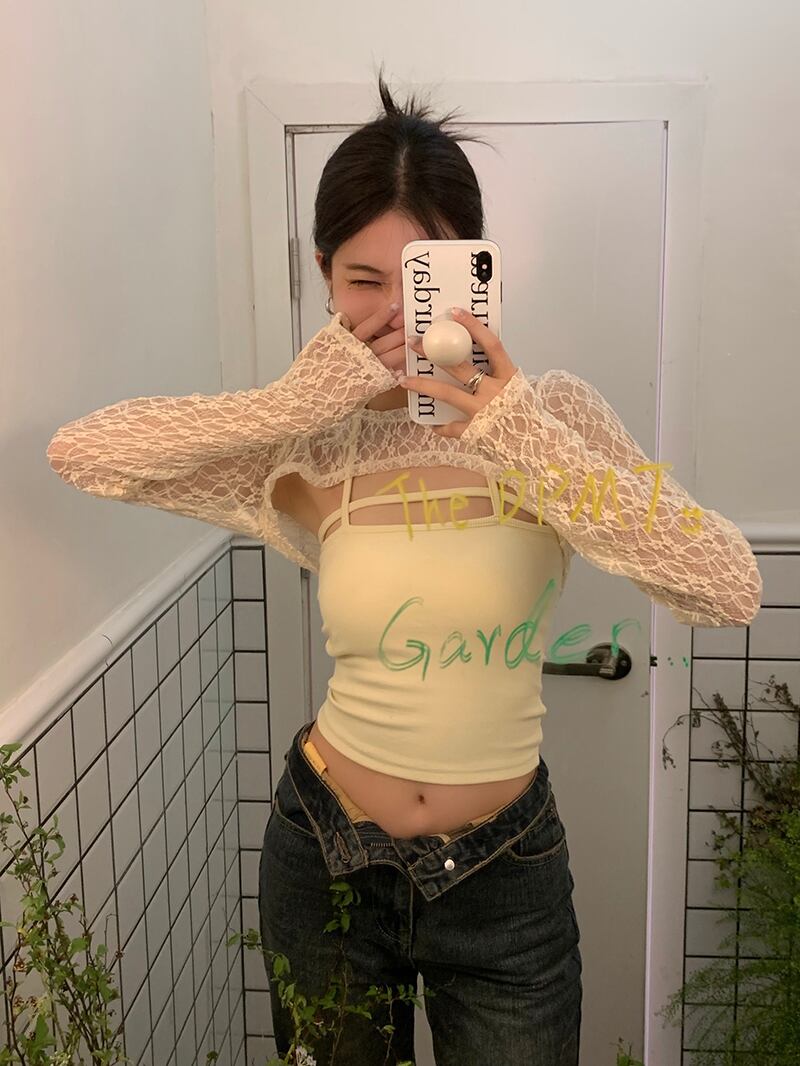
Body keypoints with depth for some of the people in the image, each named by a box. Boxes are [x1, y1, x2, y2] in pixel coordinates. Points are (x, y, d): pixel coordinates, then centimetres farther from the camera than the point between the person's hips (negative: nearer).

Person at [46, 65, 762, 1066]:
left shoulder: (552, 413, -12)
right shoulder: (312, 451, -9)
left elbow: (731, 589, -22)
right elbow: (79, 451, -14)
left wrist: (530, 444, -31)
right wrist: (283, 405, -24)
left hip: (506, 878, -1)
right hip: (326, 855, 2)